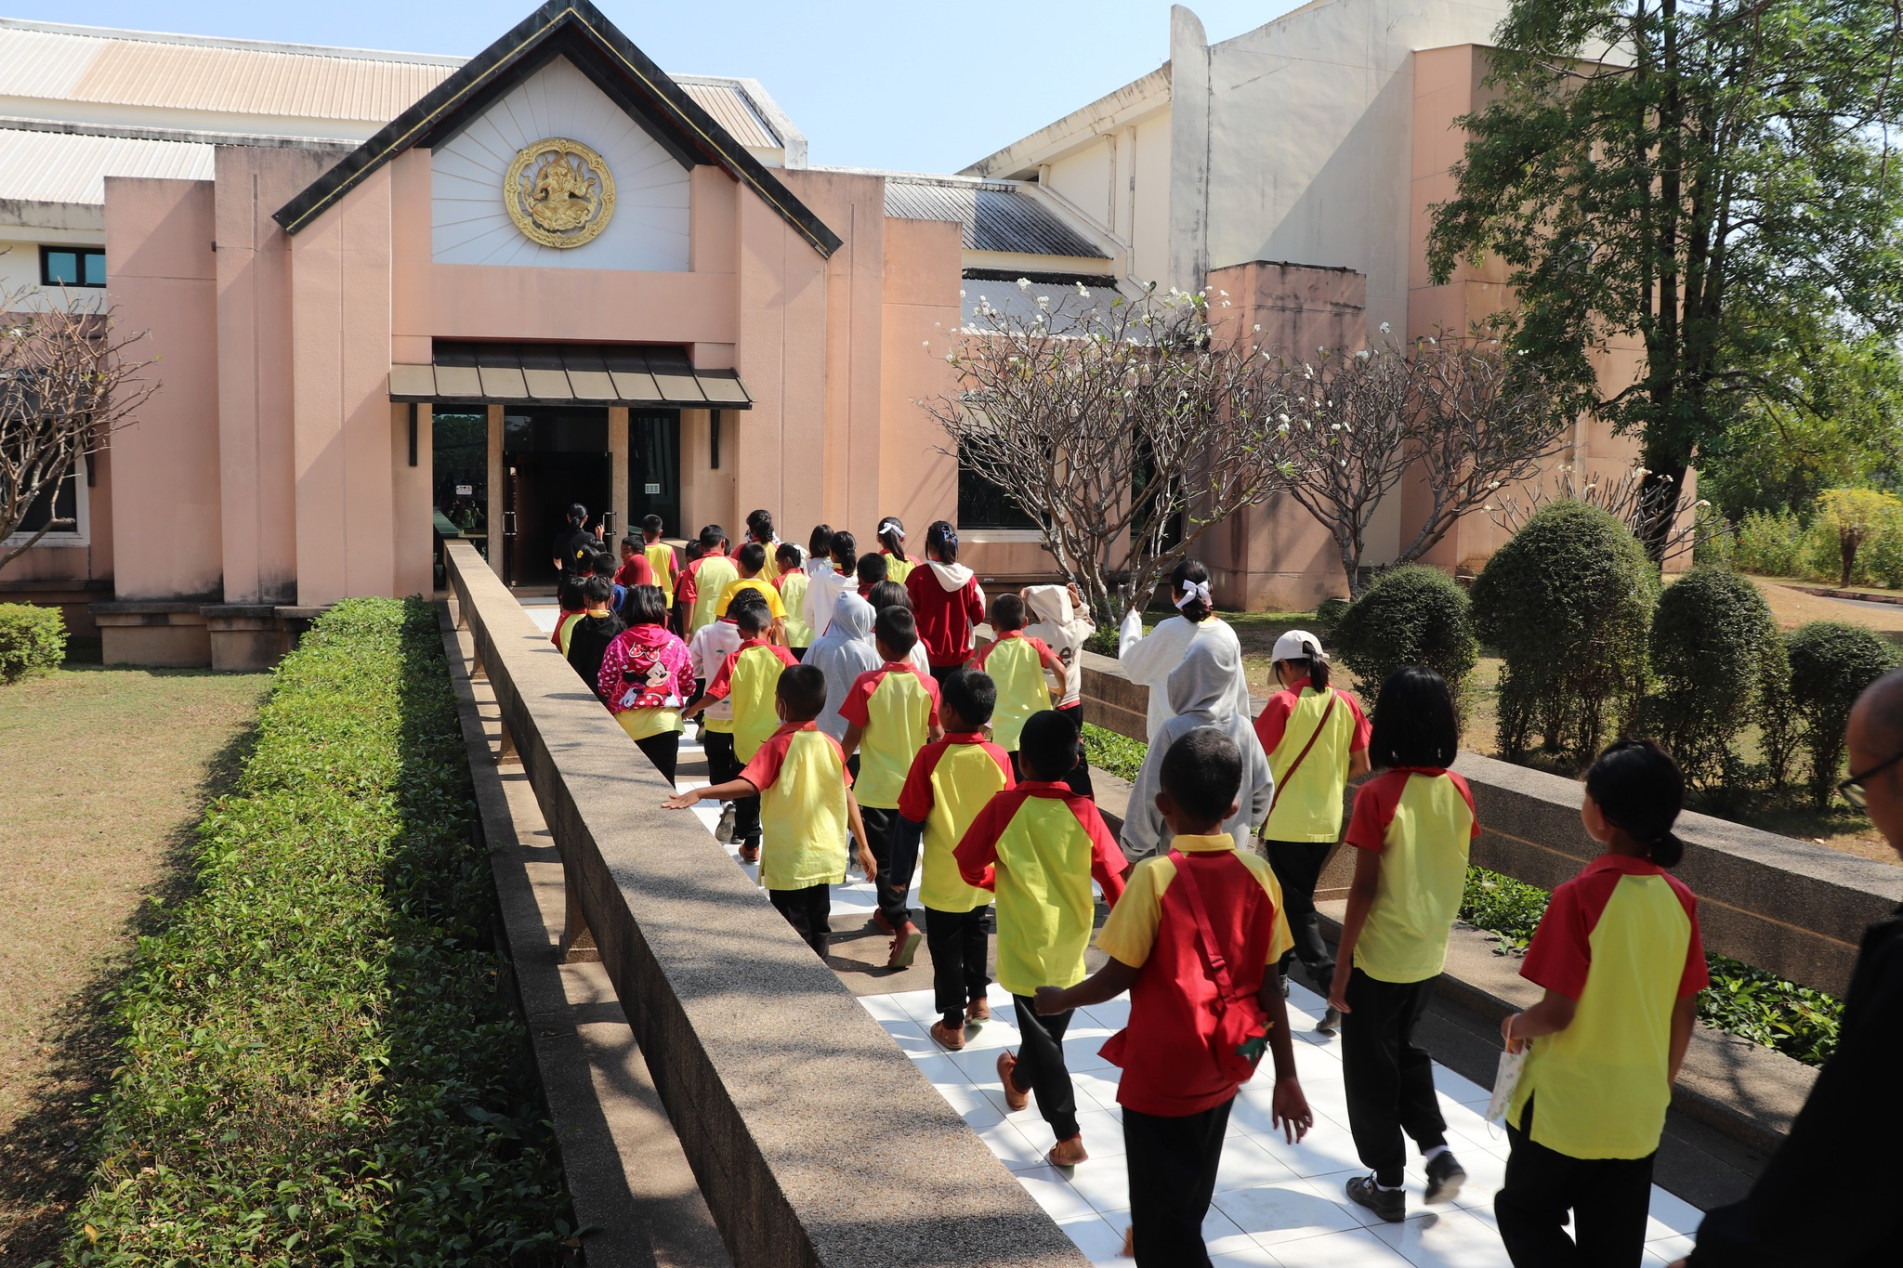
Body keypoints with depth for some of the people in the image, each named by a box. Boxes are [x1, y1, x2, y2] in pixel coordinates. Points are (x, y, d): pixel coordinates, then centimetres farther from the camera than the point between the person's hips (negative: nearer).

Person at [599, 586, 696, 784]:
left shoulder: (618, 644, -5)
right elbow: (688, 687, 5)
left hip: (626, 723, 1)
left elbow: (604, 686, -2)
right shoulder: (676, 645, -3)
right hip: (664, 722, -1)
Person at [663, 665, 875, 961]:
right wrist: (863, 847, 8)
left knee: (794, 936, 7)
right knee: (819, 927, 17)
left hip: (789, 862, -4)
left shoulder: (778, 745, -15)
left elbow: (747, 785, -29)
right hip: (825, 856, 4)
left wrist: (698, 793, -35)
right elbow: (849, 798, 1)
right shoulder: (831, 745, -1)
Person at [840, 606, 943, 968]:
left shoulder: (867, 683, -14)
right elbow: (937, 738, 1)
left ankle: (903, 924, -16)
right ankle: (889, 911, 38)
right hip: (915, 785, 4)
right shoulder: (927, 685, -6)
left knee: (883, 857, 0)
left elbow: (852, 738, -10)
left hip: (877, 787, -4)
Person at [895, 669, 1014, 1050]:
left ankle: (952, 1025, 19)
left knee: (946, 948, 11)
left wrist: (900, 873, -2)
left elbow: (910, 820, -13)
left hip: (943, 877, -4)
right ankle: (978, 1000, 39)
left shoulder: (931, 756, -19)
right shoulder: (999, 757, -10)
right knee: (975, 933, 27)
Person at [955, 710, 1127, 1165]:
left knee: (1041, 1036, 7)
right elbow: (1114, 878, -9)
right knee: (1050, 1028, 24)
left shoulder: (1004, 806, -15)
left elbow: (970, 866, -7)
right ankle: (1020, 1080, 49)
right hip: (1070, 947, 3)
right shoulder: (1084, 813, -12)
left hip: (1026, 947, -3)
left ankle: (1068, 1136, 3)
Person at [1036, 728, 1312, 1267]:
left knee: (1162, 1221, 8)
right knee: (1189, 1201, 27)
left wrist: (1060, 999, 3)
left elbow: (1119, 977, -15)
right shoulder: (1257, 875, -7)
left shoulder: (1156, 877, -21)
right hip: (1222, 1071, 6)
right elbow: (1268, 984, -4)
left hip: (1161, 1076, -5)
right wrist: (1286, 1077, 4)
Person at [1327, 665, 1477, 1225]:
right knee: (1403, 1048, 26)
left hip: (1378, 957, -5)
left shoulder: (1378, 795, -20)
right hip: (1430, 953, 6)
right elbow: (1452, 873, 5)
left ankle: (1387, 1184, 21)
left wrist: (1341, 967, -10)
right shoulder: (1457, 790, -4)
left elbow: (1364, 889, -18)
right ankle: (1438, 1150, 16)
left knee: (1371, 1066, 12)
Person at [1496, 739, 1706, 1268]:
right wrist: (1663, 1080, 19)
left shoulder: (1581, 896, -22)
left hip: (1565, 1105, -5)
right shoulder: (1679, 900, -4)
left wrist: (1518, 1026, 0)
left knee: (1525, 1213, 16)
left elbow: (1557, 1012, -21)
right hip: (1639, 1112, 6)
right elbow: (1686, 1012, 4)